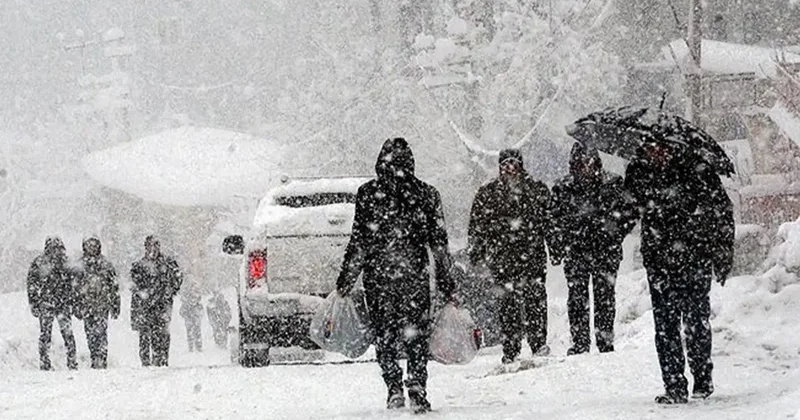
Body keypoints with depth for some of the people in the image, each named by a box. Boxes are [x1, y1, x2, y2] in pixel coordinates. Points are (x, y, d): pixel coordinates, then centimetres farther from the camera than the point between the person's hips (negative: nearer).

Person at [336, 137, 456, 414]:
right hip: (415, 277, 1)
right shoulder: (426, 194, 2)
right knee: (416, 337, 8)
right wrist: (446, 282, 9)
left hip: (378, 277, -1)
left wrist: (345, 281, 2)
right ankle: (418, 393, -2)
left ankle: (394, 388, -2)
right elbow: (439, 243, 3)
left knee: (385, 335, 9)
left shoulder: (368, 194, -3)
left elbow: (359, 242, -4)